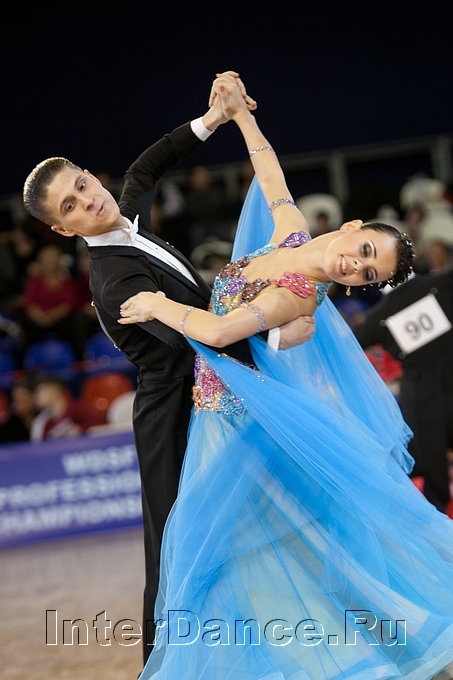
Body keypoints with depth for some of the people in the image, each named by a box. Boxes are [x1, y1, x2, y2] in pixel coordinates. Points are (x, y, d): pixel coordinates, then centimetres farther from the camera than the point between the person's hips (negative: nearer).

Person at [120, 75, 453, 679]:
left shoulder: (301, 296, -26)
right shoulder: (289, 228, -3)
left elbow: (219, 331, -36)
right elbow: (271, 173, 15)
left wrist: (159, 306, -21)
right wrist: (239, 113, 18)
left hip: (239, 418, -8)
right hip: (226, 409, 8)